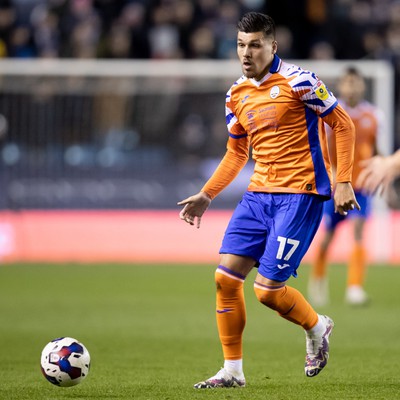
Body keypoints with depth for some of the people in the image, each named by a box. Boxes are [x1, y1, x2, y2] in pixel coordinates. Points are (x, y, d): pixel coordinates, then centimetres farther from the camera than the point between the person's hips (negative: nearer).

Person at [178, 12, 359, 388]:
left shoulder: (297, 82, -11)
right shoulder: (236, 95, 10)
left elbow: (343, 125, -5)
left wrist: (343, 182, -11)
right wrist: (206, 195, 15)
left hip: (300, 195, -7)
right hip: (259, 194, 7)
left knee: (267, 289, -11)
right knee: (225, 277, -4)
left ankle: (317, 328, 20)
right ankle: (232, 371, 7)